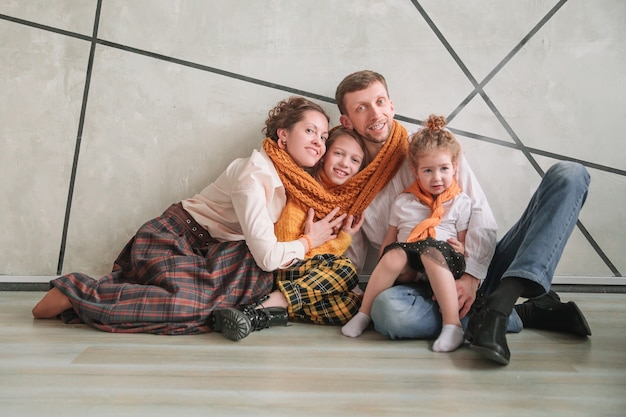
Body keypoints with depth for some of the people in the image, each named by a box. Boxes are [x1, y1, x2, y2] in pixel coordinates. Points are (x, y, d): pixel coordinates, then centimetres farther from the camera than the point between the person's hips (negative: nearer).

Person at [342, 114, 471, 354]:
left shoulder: (461, 202, 12)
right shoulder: (403, 202, 16)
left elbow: (465, 242, 13)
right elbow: (389, 240, 17)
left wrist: (462, 249, -10)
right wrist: (383, 269, 3)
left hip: (445, 262, -1)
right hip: (408, 271, 2)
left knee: (431, 250, -35)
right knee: (395, 253, -32)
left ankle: (452, 324, -40)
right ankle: (363, 314, -19)